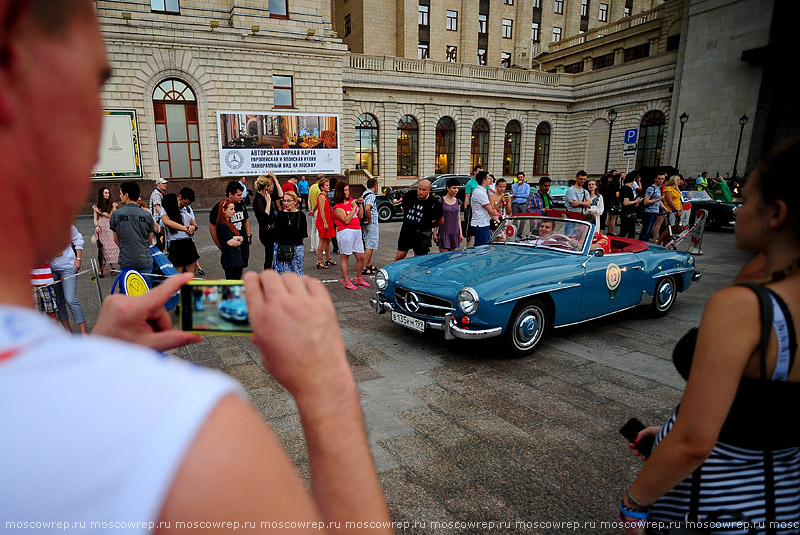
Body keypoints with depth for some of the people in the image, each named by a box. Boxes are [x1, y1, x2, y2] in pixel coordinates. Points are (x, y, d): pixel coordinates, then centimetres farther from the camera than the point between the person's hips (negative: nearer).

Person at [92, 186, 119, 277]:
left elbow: (111, 215, -3)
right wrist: (97, 226, -7)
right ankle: (101, 269, -2)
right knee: (101, 249, -4)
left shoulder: (112, 204, 7)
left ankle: (112, 266, 4)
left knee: (111, 247, -6)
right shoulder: (96, 206, 9)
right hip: (101, 229, 0)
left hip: (110, 228, 0)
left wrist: (101, 212, -6)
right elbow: (95, 219, 10)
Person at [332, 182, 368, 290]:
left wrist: (360, 204, 7)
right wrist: (353, 207, -13)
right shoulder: (337, 207, -7)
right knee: (344, 257, -1)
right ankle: (347, 281, 5)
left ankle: (359, 279, 23)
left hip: (357, 231, 7)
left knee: (361, 257, 9)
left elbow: (360, 215, 19)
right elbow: (346, 220, -16)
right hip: (345, 232, -7)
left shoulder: (351, 201, 15)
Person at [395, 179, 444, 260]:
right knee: (399, 257, 7)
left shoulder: (433, 203, -12)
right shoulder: (409, 195, -2)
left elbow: (441, 221, 2)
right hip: (406, 231, 3)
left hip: (422, 235, -3)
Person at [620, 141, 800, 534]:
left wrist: (634, 502, -12)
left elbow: (694, 443, -27)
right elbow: (761, 411, 5)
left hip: (705, 493, -6)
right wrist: (672, 429, 11)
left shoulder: (740, 306, -29)